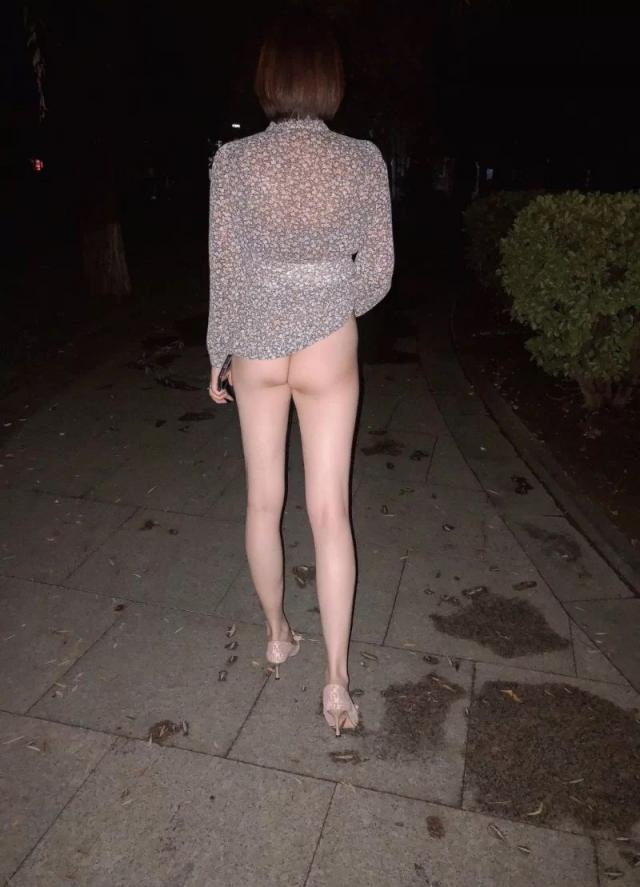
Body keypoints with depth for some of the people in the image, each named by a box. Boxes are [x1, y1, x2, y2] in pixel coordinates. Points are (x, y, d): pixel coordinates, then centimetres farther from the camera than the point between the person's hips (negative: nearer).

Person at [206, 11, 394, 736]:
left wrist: (217, 357, 8)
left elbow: (225, 274, -5)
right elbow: (378, 273, 0)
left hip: (256, 351, 1)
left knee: (264, 501, 16)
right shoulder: (365, 162, -6)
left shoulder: (233, 161, -8)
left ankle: (276, 635, 35)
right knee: (329, 513, 5)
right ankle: (336, 682, 12)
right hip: (328, 353, 0)